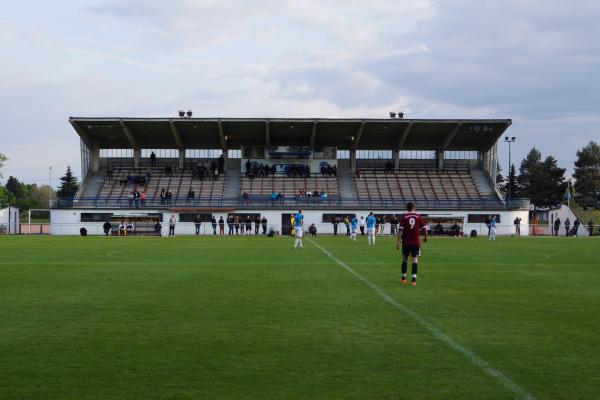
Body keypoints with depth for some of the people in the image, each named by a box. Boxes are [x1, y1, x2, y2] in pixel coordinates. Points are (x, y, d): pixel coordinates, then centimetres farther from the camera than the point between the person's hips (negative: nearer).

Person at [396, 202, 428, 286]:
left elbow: (400, 230, -9)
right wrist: (425, 238, 19)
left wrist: (398, 242, -8)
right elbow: (424, 228, 1)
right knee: (415, 260, 0)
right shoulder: (419, 217, 1)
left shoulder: (403, 217, -2)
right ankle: (413, 279, -12)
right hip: (416, 242, 0)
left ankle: (403, 278, 23)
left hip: (406, 242, 0)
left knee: (405, 259, 15)